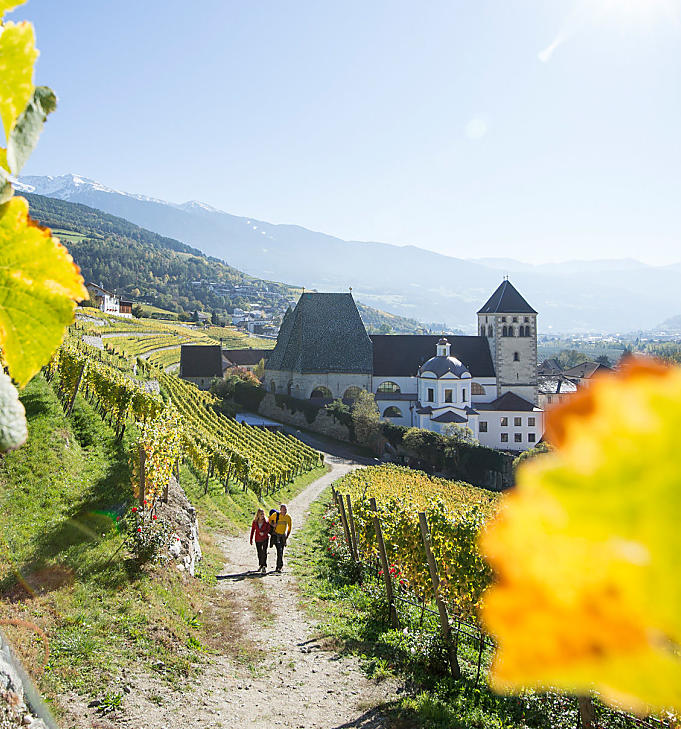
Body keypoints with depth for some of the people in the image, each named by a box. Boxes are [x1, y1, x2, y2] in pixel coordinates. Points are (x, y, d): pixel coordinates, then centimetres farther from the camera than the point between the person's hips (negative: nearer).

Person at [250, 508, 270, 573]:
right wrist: (251, 539, 6)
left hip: (265, 538, -3)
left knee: (264, 552, -12)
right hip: (258, 539, 3)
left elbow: (268, 529, -6)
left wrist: (264, 533, -25)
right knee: (259, 553, 14)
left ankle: (264, 566, -14)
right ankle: (260, 565, 33)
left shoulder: (266, 521, -8)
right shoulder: (255, 522, -3)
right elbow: (252, 530, 5)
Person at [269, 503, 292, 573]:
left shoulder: (288, 517, -3)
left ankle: (278, 566, 21)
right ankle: (281, 565, -18)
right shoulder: (275, 515, -12)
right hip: (276, 535, -4)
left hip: (283, 535, 4)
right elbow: (269, 519, 6)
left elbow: (289, 527, 12)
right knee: (279, 550, -19)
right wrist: (272, 525, -12)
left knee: (281, 551, 8)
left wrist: (287, 535, 10)